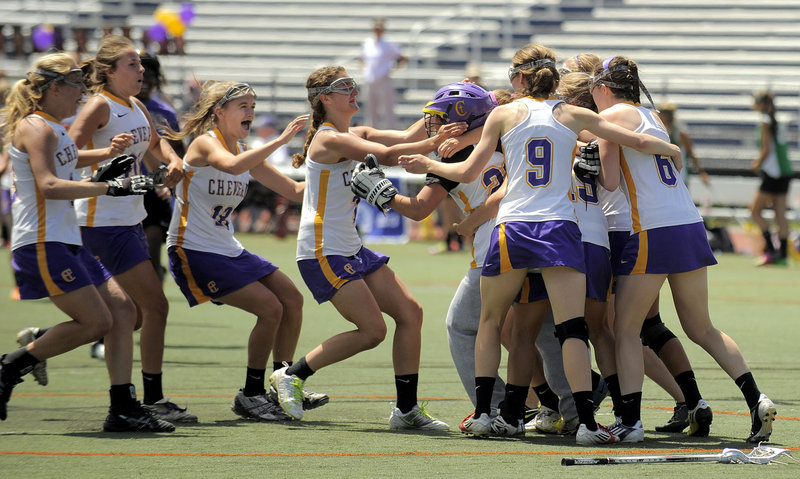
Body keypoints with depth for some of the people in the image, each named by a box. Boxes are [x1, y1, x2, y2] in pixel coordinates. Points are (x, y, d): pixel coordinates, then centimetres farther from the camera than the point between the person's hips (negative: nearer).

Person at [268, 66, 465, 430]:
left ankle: (406, 409, 7)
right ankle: (292, 376, 1)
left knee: (409, 312, 2)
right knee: (372, 330, -13)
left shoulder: (355, 134, 13)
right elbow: (386, 155, -24)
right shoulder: (329, 140, -15)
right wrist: (433, 143, -25)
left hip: (351, 249, 10)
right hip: (323, 251, -10)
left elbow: (404, 138, 1)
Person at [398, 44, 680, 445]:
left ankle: (482, 413, 14)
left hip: (512, 228, 0)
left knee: (491, 321, 19)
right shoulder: (573, 116, 9)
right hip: (559, 229, 0)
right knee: (572, 329, -4)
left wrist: (427, 165, 25)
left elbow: (467, 172, 8)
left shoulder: (504, 114, 6)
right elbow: (637, 142, 10)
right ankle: (586, 422, -15)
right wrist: (672, 151, 29)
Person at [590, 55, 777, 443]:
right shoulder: (652, 117, 20)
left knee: (626, 330, 3)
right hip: (691, 226, 7)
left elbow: (610, 181, -9)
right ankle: (756, 400, 1)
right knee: (701, 329, 14)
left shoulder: (611, 117, -2)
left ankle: (630, 421, -3)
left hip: (654, 233, -7)